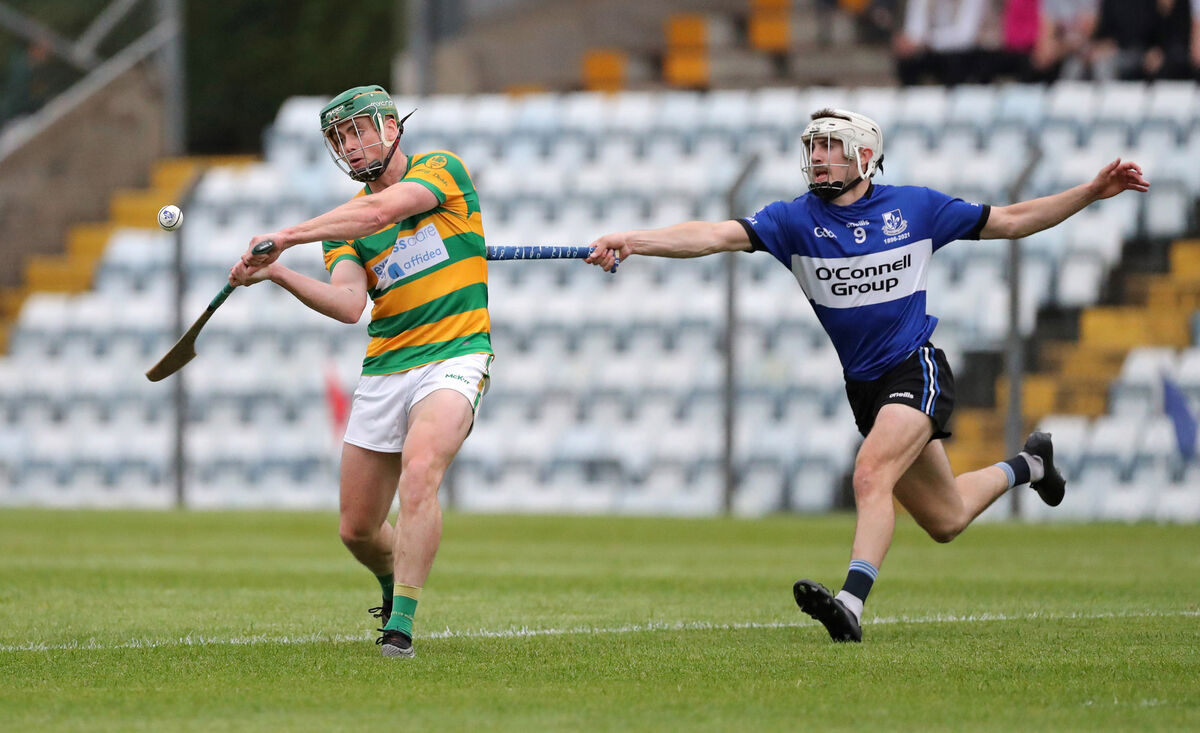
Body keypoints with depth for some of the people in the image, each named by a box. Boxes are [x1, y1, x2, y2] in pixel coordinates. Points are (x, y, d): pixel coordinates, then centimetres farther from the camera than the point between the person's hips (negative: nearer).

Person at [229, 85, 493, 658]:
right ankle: (396, 587, 39)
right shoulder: (344, 223, 12)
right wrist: (278, 274, -22)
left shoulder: (441, 170, 0)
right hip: (384, 370, 5)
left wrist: (286, 237, -20)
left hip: (453, 359, -5)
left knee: (419, 474, -31)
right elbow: (349, 304, -7)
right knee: (357, 529, 7)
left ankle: (401, 626, -30)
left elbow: (380, 212, -20)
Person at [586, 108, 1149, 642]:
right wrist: (630, 242, -32)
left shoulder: (914, 207, -2)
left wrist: (1093, 192, 2)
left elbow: (1010, 222, 8)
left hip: (916, 371, -4)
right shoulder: (797, 220, -3)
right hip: (864, 387, 4)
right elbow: (717, 235, -17)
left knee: (872, 473, -29)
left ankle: (851, 604, -38)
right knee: (945, 520, 15)